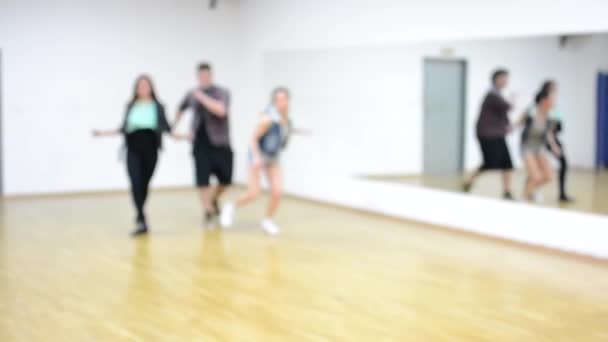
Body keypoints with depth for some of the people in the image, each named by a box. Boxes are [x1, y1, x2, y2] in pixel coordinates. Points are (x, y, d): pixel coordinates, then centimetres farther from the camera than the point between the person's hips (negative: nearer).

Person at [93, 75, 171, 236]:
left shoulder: (158, 106, 6)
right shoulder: (130, 106, 10)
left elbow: (165, 126, 7)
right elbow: (124, 128, 14)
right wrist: (105, 132, 10)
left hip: (150, 149, 0)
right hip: (134, 150, 0)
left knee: (144, 184, 7)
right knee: (136, 184, -13)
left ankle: (140, 216, 27)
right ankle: (141, 221, -15)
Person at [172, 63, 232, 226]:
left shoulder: (222, 93, -5)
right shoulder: (192, 94, 5)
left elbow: (221, 110, -26)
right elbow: (180, 110, 24)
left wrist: (202, 97, -22)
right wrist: (174, 129, 16)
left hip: (220, 143, -1)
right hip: (200, 144, 1)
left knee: (226, 180, 6)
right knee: (203, 180, -7)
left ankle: (214, 200, 35)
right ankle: (208, 213, 4)